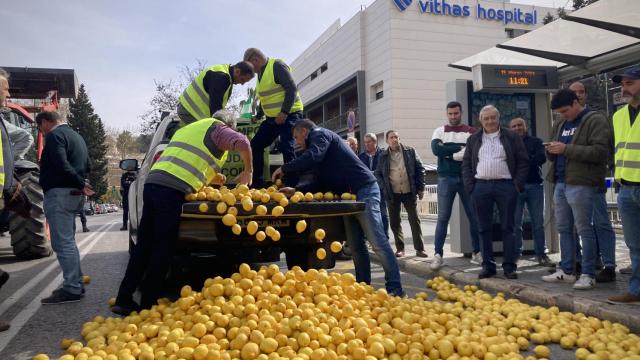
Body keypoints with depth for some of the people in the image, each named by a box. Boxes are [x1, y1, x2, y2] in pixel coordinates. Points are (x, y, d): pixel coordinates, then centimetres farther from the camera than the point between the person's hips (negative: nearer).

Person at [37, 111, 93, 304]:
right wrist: (80, 183, 13)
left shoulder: (55, 135, -9)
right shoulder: (75, 136, 22)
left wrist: (80, 184, -18)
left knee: (62, 243, -8)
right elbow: (87, 165, 24)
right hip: (73, 194, 10)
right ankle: (75, 284, 21)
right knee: (68, 241, 16)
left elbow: (61, 164, -22)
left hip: (59, 193, -10)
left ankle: (72, 288, -8)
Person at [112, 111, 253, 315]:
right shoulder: (217, 129, 9)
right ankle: (148, 304, 6)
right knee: (162, 250, 0)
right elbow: (242, 143, -11)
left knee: (144, 245, 11)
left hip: (152, 183, 7)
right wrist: (248, 171, 4)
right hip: (172, 190, -7)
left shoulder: (188, 128, 32)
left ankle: (124, 300, 13)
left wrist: (214, 177, 45)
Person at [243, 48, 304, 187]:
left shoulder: (277, 66, -12)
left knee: (286, 149, -16)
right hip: (272, 118, 9)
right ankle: (256, 182, 13)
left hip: (289, 115, -9)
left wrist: (284, 113, -25)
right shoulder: (261, 73, 15)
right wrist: (258, 116, 27)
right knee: (255, 145, 6)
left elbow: (292, 88, -21)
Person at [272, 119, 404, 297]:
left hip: (364, 191, -10)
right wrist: (295, 190, 18)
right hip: (350, 195, 10)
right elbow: (322, 181, 25)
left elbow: (312, 157, -23)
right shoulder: (320, 141, 27)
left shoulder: (319, 134, 0)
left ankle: (395, 287, -9)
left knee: (377, 242, -11)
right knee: (356, 245, 9)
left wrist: (283, 169, -11)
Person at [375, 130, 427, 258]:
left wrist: (421, 188, -2)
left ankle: (419, 248, 8)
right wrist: (384, 187, -4)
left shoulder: (410, 151, 2)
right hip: (392, 194, 1)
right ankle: (400, 248, 17)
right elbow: (378, 173, 9)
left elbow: (420, 169, 3)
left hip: (409, 192, -1)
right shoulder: (383, 156, 3)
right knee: (394, 222, 5)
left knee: (415, 220, 1)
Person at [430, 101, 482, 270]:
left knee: (474, 217, 5)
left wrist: (448, 152, -9)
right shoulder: (440, 131, 8)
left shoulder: (471, 132, 6)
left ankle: (476, 253, 18)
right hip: (446, 178, -1)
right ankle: (438, 255, 0)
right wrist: (459, 148, -9)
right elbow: (436, 149, -11)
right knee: (443, 218, -1)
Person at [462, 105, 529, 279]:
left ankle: (509, 266, 8)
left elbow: (523, 162, 4)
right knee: (484, 228, 5)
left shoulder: (512, 137, 6)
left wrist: (518, 184, -5)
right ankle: (488, 265, 13)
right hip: (481, 187, 2)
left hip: (506, 186, -2)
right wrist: (470, 186, 0)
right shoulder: (473, 139, 12)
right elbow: (466, 164, 11)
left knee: (507, 227, 2)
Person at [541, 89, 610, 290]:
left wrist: (566, 149, -19)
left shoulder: (595, 120, -4)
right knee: (564, 229, 11)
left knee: (584, 230, -3)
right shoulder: (559, 125, 19)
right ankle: (567, 271, 21)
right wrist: (551, 151, 1)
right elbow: (552, 157, 25)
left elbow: (599, 152, -16)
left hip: (581, 184, -8)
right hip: (560, 183, 8)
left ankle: (588, 275, 6)